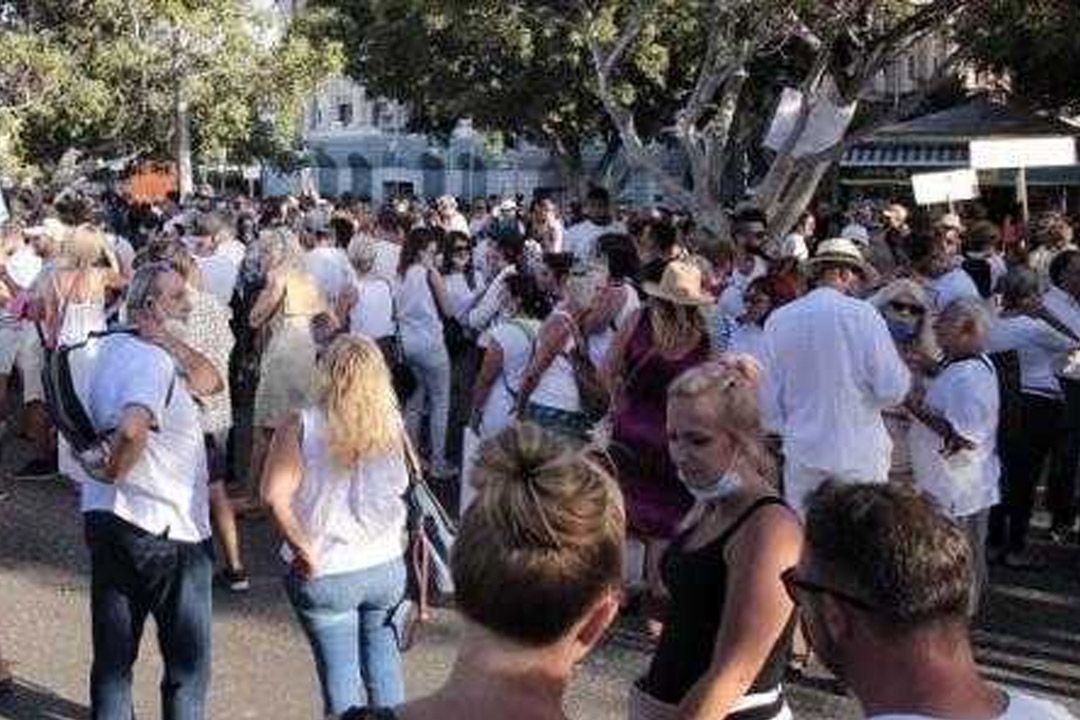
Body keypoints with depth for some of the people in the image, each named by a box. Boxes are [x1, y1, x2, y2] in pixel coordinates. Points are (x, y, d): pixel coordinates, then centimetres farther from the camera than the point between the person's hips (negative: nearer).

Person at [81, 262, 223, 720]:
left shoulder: (113, 346, 8)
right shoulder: (154, 361, -20)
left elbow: (209, 382, 8)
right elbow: (133, 428, -39)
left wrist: (168, 339, -5)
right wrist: (112, 472, -21)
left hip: (104, 517, 8)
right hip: (165, 530, -8)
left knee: (112, 656, 17)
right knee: (188, 663, 10)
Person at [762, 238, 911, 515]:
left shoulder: (778, 320, -1)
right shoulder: (862, 315, -11)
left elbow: (771, 399, 5)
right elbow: (892, 391, -10)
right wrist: (904, 370, 10)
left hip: (802, 454, 3)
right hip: (859, 455, -3)